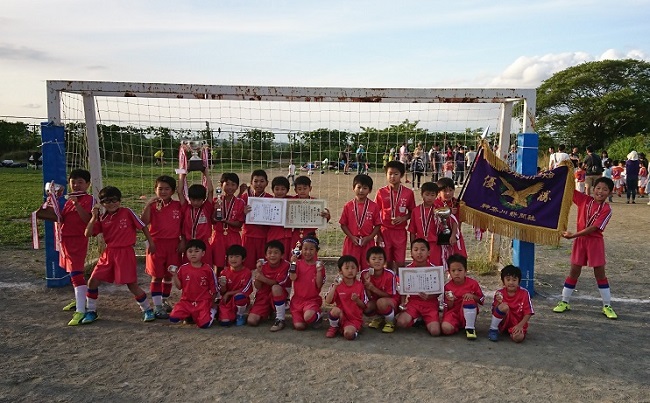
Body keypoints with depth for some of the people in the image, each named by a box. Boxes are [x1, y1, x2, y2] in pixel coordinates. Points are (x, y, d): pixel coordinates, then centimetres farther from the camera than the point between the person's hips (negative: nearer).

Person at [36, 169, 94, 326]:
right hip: (65, 239, 9)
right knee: (73, 272, 21)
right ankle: (79, 300, 38)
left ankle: (80, 311, -16)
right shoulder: (69, 200, 15)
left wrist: (76, 204, -31)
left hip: (78, 240, -9)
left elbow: (87, 218, -24)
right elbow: (62, 218, 15)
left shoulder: (89, 199, -11)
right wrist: (49, 211, 1)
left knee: (76, 273, -15)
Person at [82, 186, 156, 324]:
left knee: (132, 284, -3)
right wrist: (94, 217, -10)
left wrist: (151, 243, 1)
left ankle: (147, 310, 16)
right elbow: (87, 234, -1)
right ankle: (91, 312, 21)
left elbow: (143, 227, -1)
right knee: (93, 281, 3)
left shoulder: (127, 212, -7)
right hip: (109, 253, 5)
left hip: (125, 253, -5)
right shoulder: (102, 218, 5)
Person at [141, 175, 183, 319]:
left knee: (169, 275, 13)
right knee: (157, 276, 1)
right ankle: (157, 307, 7)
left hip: (173, 244, 2)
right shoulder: (152, 206, -2)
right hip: (157, 243, -2)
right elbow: (144, 222, -16)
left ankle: (165, 301, 31)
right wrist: (147, 205, -24)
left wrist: (183, 242, 1)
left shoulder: (178, 206, 3)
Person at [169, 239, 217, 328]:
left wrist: (212, 303, 6)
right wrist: (174, 275, -9)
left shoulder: (208, 269, -4)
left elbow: (213, 288, 3)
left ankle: (211, 311, 15)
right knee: (173, 319, -16)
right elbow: (179, 286, 5)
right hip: (186, 301, 3)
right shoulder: (183, 268, 2)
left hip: (203, 302, -3)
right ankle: (189, 315, 15)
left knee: (204, 324, -20)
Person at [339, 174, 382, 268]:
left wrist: (369, 238, -11)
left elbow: (378, 225, 1)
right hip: (351, 242, 0)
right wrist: (352, 237, -10)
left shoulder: (374, 207, -1)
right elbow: (343, 224, 2)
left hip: (368, 242, 0)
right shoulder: (348, 206, 0)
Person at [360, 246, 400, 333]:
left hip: (392, 301, -4)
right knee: (366, 308, -26)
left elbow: (389, 295, -16)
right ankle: (380, 319, 9)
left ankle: (390, 322, -4)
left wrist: (373, 288, -27)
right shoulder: (365, 274, -13)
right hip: (375, 300, 4)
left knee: (381, 302, -36)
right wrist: (367, 285, -30)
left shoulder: (390, 274, -23)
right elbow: (369, 297, -10)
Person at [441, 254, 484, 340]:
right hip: (453, 313, -1)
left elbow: (482, 300, 3)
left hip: (468, 313, 1)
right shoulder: (447, 287, -1)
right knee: (446, 328, -32)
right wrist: (450, 301, -21)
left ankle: (470, 328, -20)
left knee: (468, 300, -32)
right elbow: (449, 307, 2)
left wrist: (472, 296, -17)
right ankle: (457, 327, 3)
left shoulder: (473, 283, -3)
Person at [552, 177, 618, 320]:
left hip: (595, 242, -2)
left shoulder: (607, 209, -10)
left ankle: (607, 306, 16)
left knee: (600, 273, 4)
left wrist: (573, 235, -22)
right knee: (574, 271, 7)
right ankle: (564, 302, 16)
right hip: (580, 240, 2)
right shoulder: (584, 199, 0)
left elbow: (594, 228, -18)